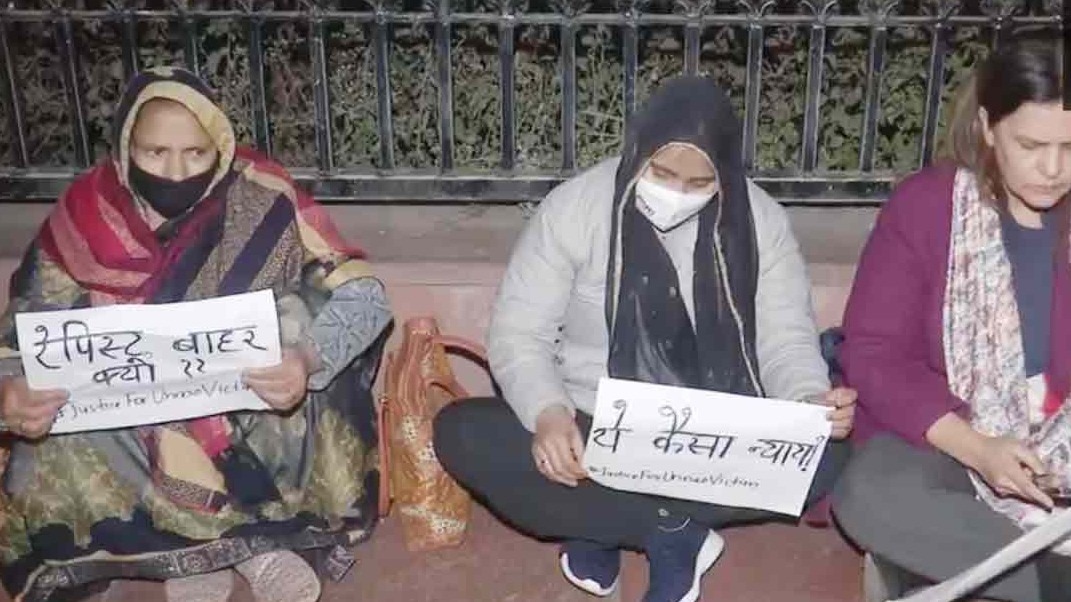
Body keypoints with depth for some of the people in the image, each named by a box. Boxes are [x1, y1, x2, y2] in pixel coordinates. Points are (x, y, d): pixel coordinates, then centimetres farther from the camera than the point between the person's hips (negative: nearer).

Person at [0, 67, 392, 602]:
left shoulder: (261, 202, -15)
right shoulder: (84, 218, -8)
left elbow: (363, 295, -17)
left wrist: (308, 360, -38)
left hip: (254, 412, -1)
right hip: (124, 429, 2)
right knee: (53, 473, -25)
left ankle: (197, 546, -11)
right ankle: (253, 542, -11)